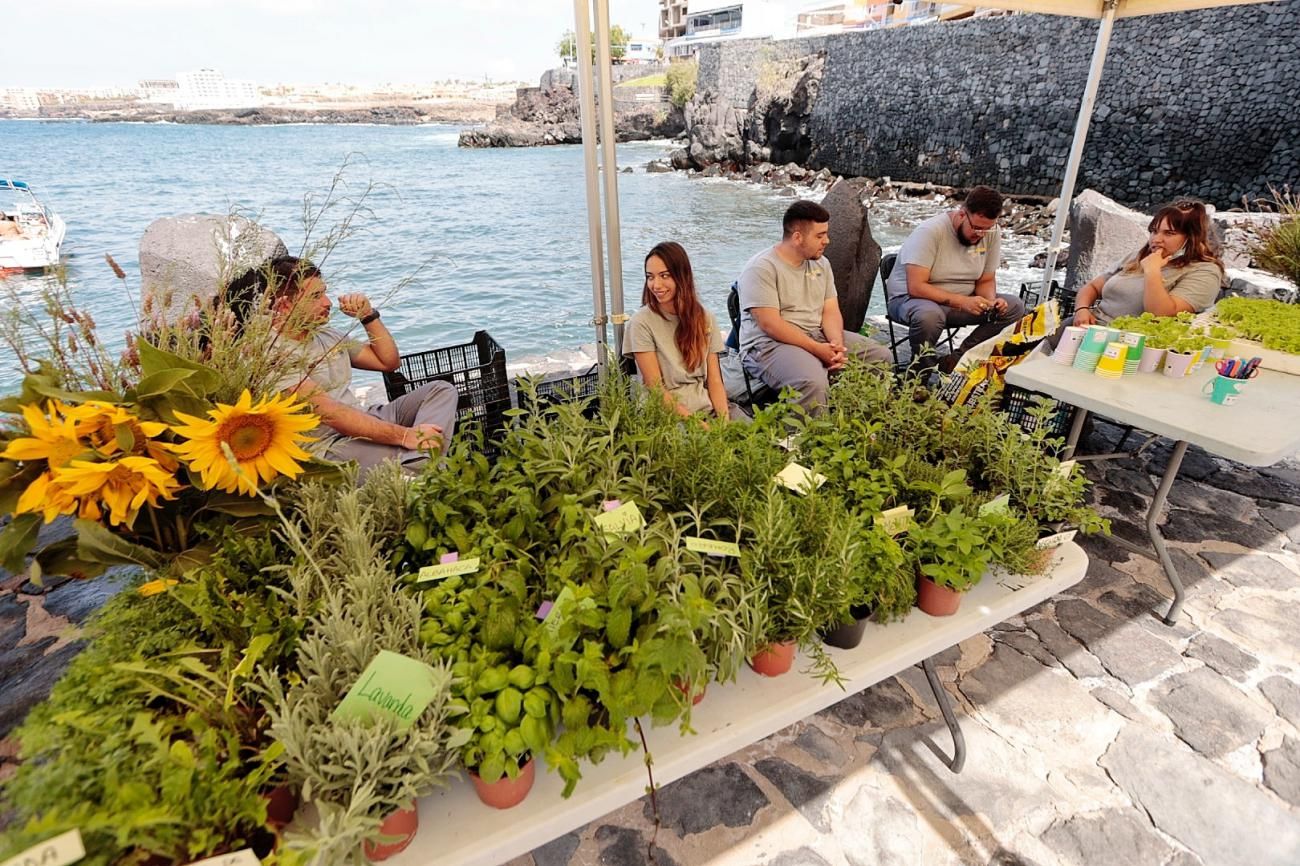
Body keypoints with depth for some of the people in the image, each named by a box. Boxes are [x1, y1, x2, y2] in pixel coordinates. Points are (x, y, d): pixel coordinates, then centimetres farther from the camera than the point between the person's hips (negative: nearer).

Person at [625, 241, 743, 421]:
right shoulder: (641, 322, -4)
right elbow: (656, 390, -8)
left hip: (709, 407, 4)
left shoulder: (705, 318, 9)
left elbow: (714, 380, 6)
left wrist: (724, 419, -12)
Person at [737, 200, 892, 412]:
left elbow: (830, 311, 8)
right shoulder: (761, 268, -13)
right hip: (770, 345, -8)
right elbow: (770, 325, -20)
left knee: (881, 355, 0)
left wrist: (837, 346, -13)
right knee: (813, 382, -36)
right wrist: (818, 349, -21)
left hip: (818, 336, 8)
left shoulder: (821, 263, 12)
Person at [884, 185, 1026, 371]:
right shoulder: (930, 232, -21)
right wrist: (962, 301, -34)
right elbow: (916, 287, -28)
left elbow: (986, 280, 6)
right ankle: (922, 371, -12)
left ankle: (955, 362, -10)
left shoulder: (991, 233, -4)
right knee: (929, 315, -40)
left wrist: (991, 301, -17)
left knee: (1015, 307, -12)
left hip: (962, 302, 6)